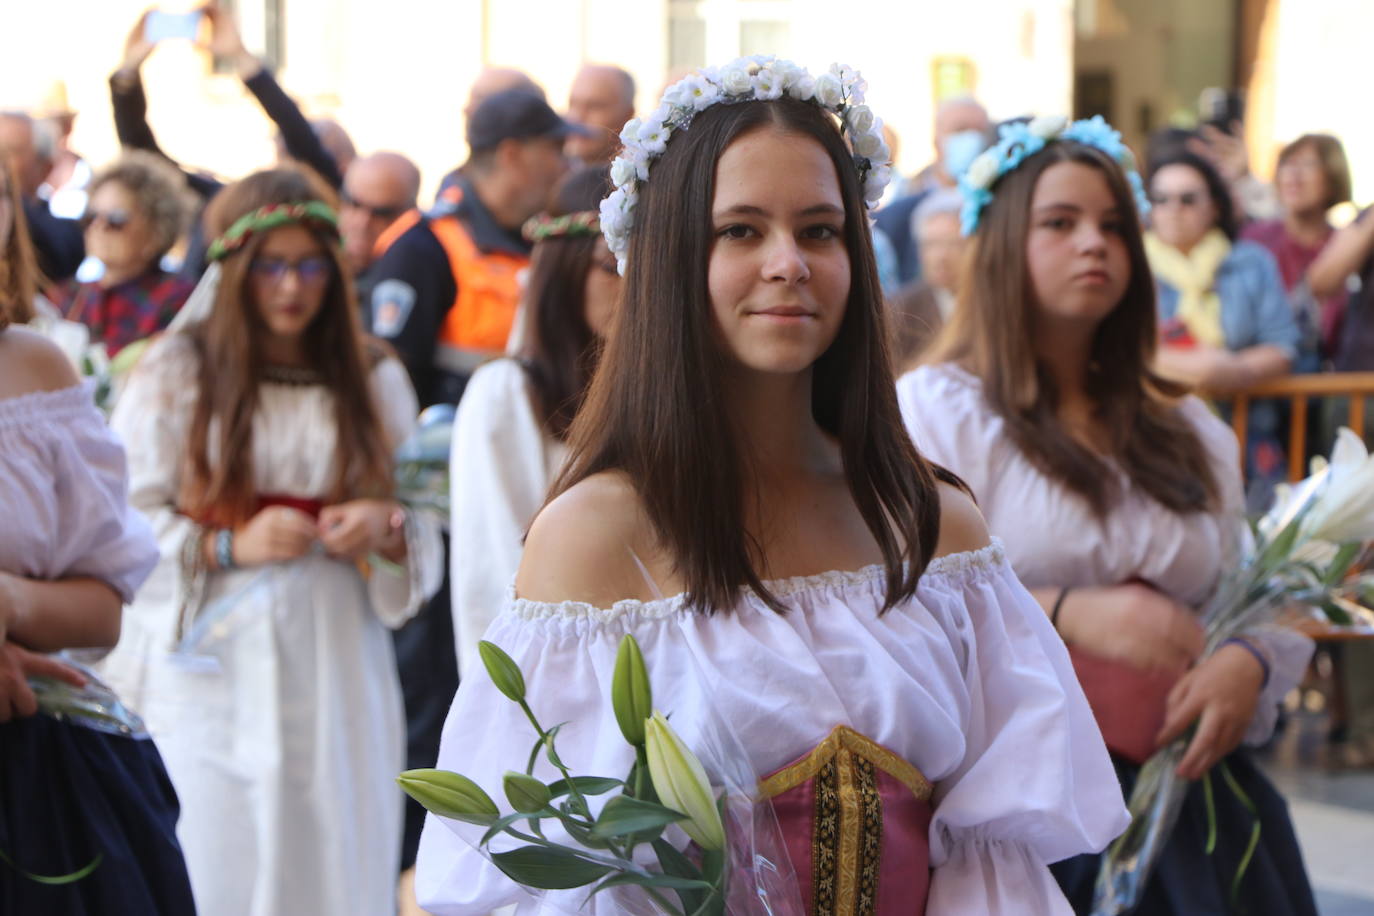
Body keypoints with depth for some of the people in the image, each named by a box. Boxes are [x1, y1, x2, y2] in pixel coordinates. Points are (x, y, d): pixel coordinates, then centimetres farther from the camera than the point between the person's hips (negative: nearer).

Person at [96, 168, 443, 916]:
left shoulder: (374, 378, 11)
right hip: (210, 663, -3)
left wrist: (387, 529, -8)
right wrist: (227, 547, -15)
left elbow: (423, 529, 14)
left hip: (333, 661, 3)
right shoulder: (175, 371, 1)